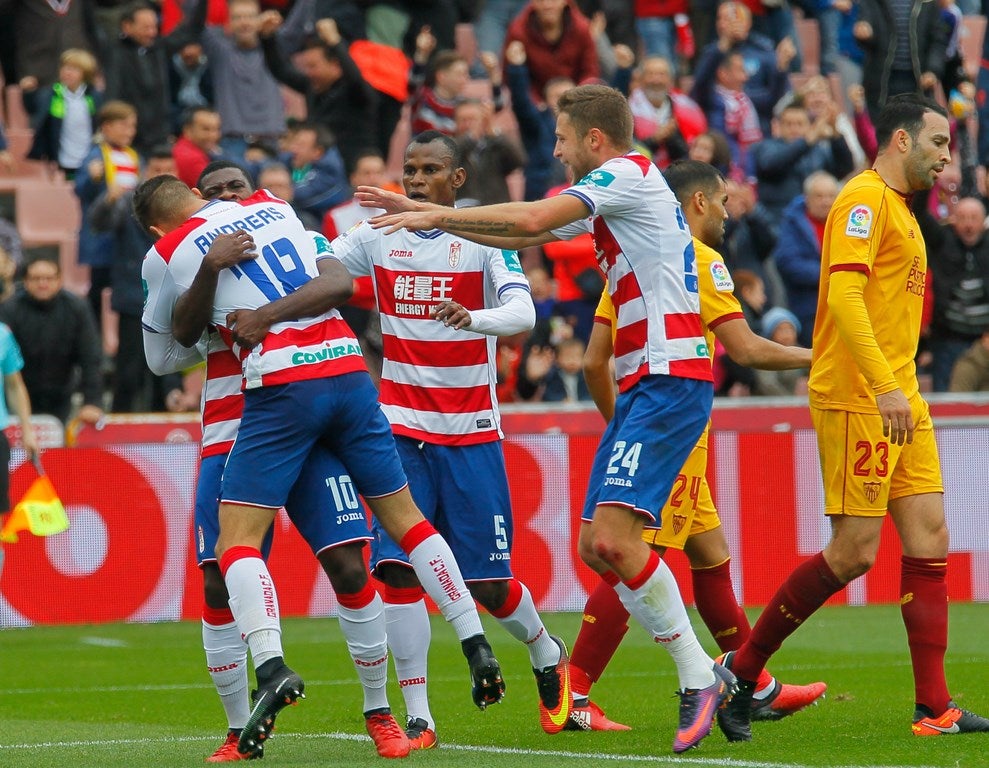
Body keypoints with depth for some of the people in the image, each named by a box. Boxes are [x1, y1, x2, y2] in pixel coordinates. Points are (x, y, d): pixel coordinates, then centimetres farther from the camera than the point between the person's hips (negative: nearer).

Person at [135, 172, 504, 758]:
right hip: (349, 369, 5)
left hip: (281, 386, -5)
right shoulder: (274, 206, 17)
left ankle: (271, 665, -23)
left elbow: (174, 340, 21)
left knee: (238, 540, -2)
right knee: (405, 517, 15)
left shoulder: (167, 255, 5)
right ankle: (478, 648, 13)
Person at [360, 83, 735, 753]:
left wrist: (436, 216, -7)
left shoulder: (627, 174, -7)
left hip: (670, 379, -10)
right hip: (642, 384, 10)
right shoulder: (607, 195, 22)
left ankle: (699, 677, -12)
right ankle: (707, 677, 6)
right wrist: (426, 213, 25)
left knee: (613, 535, -20)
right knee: (596, 547, 4)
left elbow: (530, 218, -17)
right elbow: (523, 235, 28)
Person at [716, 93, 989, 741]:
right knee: (854, 552, -10)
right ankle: (743, 670, 3)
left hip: (899, 401, 10)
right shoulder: (866, 198, -10)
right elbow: (843, 294, -21)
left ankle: (934, 709, 0)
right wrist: (886, 387, -28)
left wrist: (902, 388, 20)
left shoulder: (899, 209, 21)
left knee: (929, 541, 1)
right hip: (855, 397, -10)